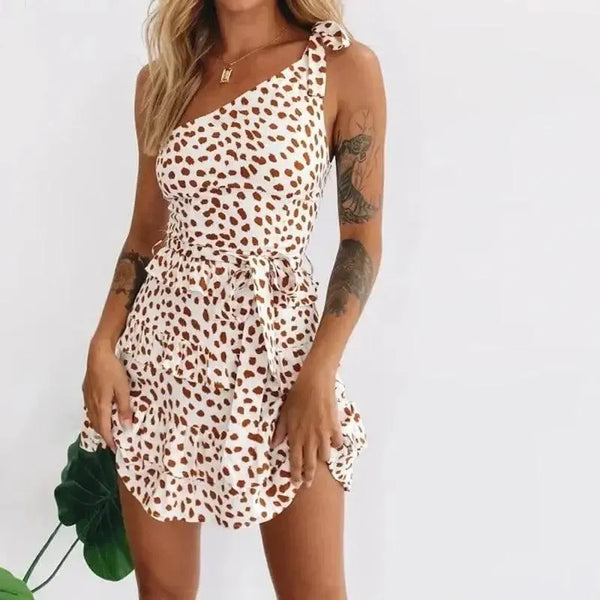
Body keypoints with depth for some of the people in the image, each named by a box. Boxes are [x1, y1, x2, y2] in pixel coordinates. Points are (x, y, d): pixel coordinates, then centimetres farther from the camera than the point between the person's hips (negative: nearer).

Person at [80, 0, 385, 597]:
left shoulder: (345, 68, -4)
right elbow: (145, 231, 13)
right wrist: (103, 345, 2)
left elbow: (363, 237, -5)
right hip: (163, 344, 3)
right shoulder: (161, 79, 7)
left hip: (277, 341, -3)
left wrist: (319, 375, -12)